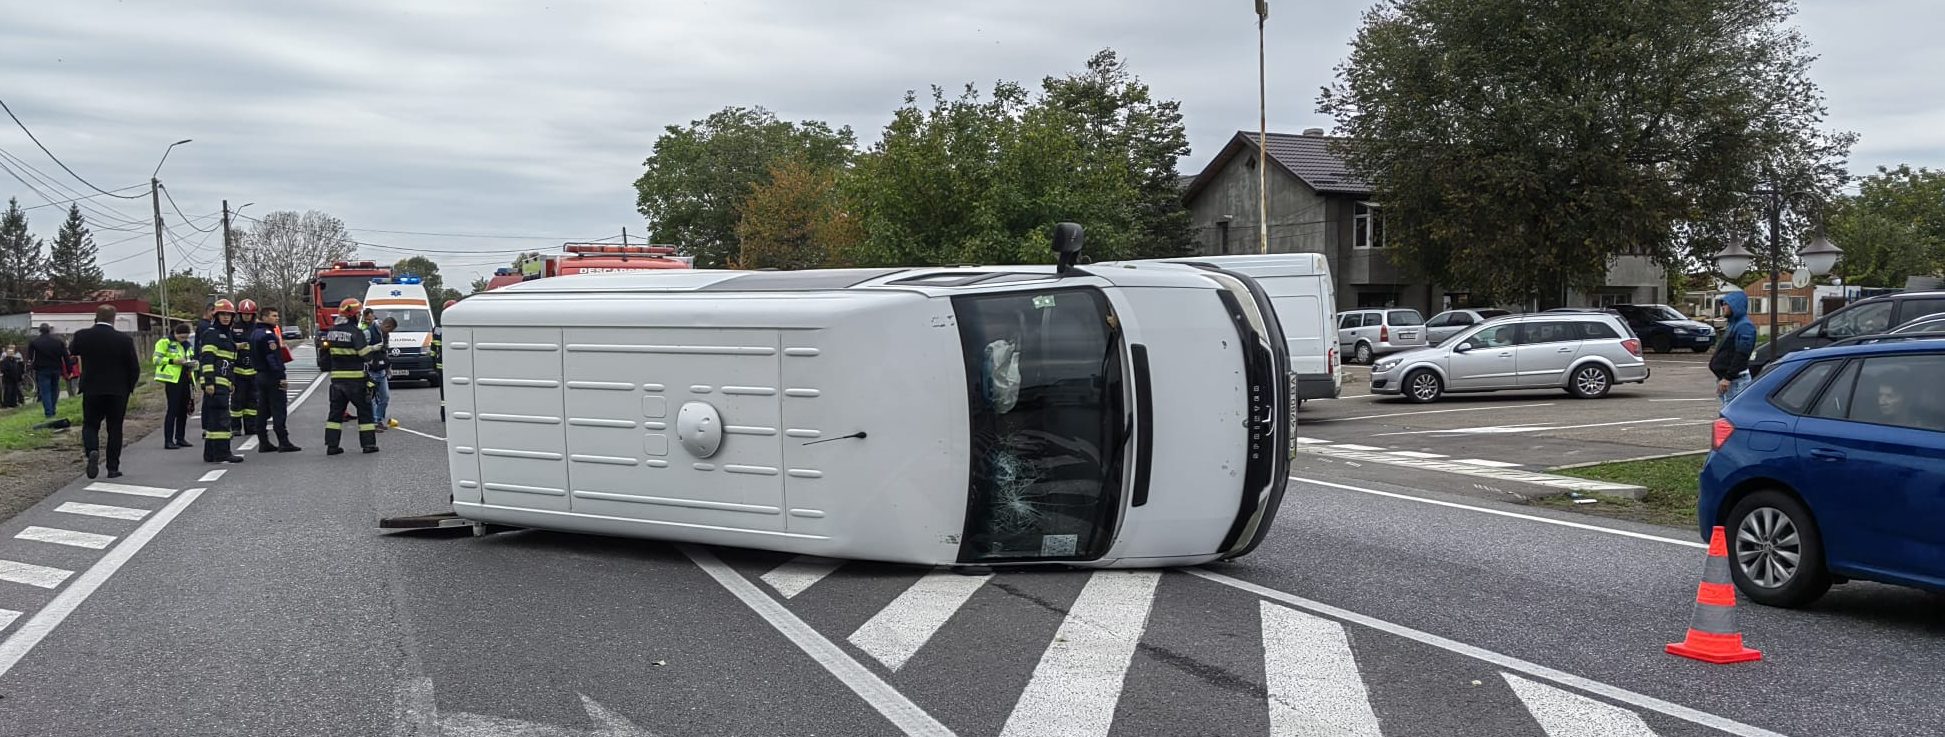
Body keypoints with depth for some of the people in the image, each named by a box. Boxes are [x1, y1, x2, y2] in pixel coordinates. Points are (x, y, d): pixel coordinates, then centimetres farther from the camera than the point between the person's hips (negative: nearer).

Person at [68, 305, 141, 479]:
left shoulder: (82, 336, -7)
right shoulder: (124, 340, -11)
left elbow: (71, 351, 15)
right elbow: (135, 368, -5)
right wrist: (129, 387, 10)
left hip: (91, 391, 0)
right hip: (118, 391, 0)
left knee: (90, 425, 12)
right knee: (115, 429, 8)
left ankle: (92, 451, -17)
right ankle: (113, 468, 8)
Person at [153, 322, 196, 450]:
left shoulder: (186, 344, 18)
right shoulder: (164, 342, -4)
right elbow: (157, 359, -9)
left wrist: (192, 364, 7)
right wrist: (173, 361, -20)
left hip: (185, 378, 7)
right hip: (172, 379, -7)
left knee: (183, 409, 10)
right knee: (173, 409, -8)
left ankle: (180, 438, 19)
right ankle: (168, 440, -6)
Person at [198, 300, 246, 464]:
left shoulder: (226, 335, 23)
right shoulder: (211, 334, -7)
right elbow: (207, 359, -15)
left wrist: (232, 383, 27)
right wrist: (209, 382, -22)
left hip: (223, 383, 10)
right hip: (215, 383, -10)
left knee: (212, 419, 12)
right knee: (221, 418, -11)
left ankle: (210, 454, 16)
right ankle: (222, 454, -12)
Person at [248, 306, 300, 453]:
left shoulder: (255, 334, 15)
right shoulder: (268, 335, -16)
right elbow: (273, 358, -22)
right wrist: (282, 377, -22)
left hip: (260, 376, 10)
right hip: (272, 377, -10)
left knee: (263, 411, 10)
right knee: (279, 410, -7)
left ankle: (263, 443, 13)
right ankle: (283, 443, -7)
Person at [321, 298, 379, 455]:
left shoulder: (331, 331, 7)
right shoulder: (355, 332, -15)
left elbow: (326, 352, 13)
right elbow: (365, 353, -17)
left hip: (336, 377, 6)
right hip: (355, 378, -6)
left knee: (336, 410, 10)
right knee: (364, 409, 4)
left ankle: (331, 445, 6)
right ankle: (368, 443, 3)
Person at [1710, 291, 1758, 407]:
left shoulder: (1745, 326, -14)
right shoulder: (1733, 325, 18)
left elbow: (1741, 356, -22)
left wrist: (1727, 378, -25)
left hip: (1736, 380, -10)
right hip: (1726, 377, 10)